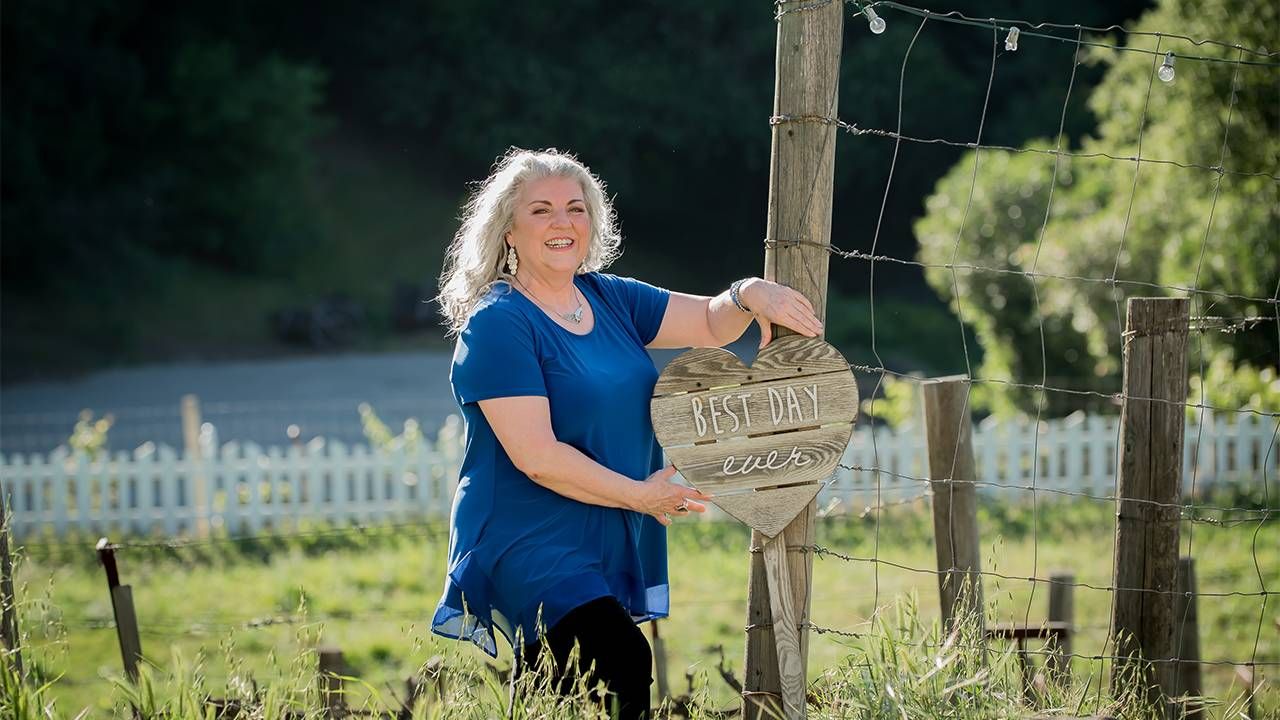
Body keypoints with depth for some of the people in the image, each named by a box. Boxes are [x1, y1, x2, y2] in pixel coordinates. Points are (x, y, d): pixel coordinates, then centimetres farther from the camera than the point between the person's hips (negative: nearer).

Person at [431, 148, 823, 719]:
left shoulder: (609, 300, 11)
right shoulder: (496, 324, -11)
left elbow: (710, 324, 12)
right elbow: (537, 456, -17)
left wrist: (747, 296, -11)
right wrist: (639, 494, -13)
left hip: (613, 545, 8)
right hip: (529, 544, -8)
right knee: (622, 662, -27)